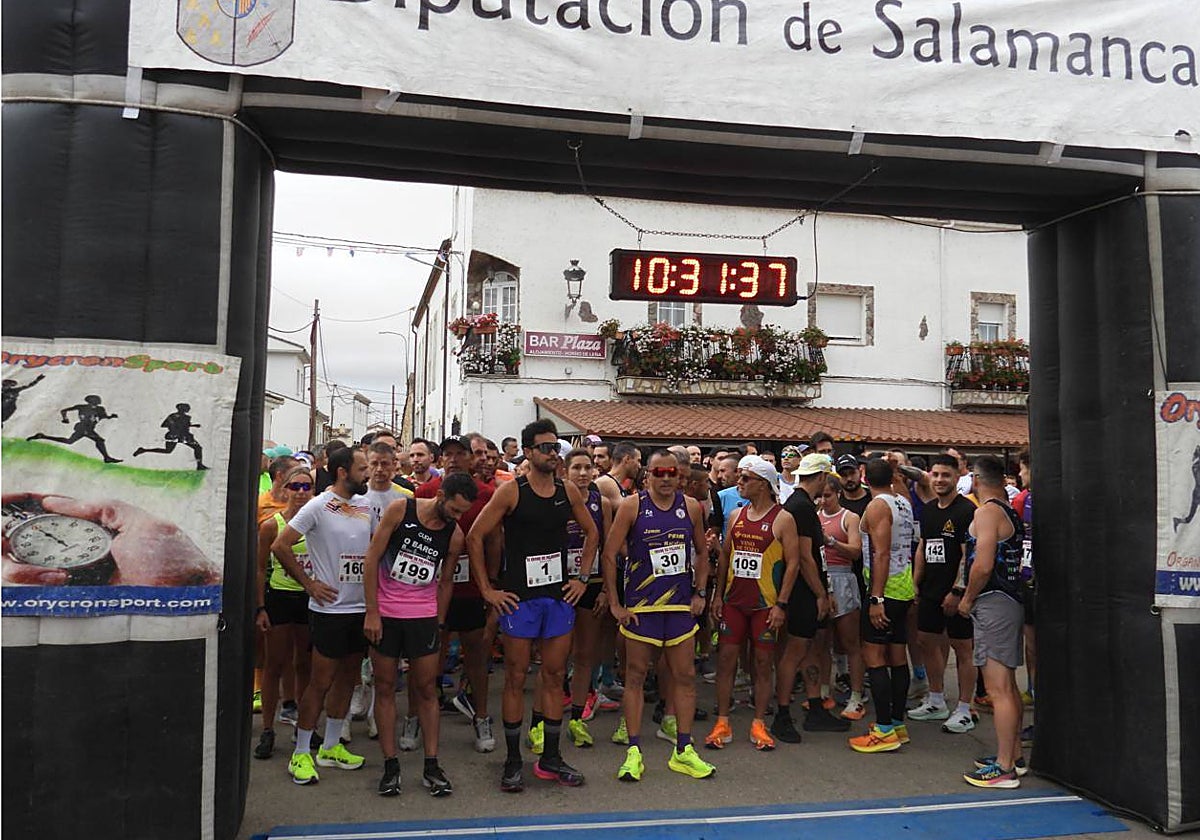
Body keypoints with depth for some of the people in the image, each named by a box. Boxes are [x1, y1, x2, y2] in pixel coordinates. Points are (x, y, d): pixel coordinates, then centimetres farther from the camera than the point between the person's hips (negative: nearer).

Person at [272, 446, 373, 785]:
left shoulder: (366, 505, 7)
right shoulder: (318, 506, -11)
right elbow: (280, 546, -13)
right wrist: (309, 583, -11)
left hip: (361, 607, 6)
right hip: (330, 608, -6)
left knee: (348, 677, 13)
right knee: (321, 681, -1)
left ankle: (330, 747, 27)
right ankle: (301, 754, 12)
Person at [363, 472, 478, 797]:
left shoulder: (455, 535, -2)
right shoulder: (400, 509, -11)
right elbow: (372, 558, -9)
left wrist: (438, 624, 11)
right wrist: (372, 612, -11)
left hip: (425, 616, 2)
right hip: (384, 613, -2)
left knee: (427, 689, 5)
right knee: (385, 688, 5)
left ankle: (431, 767, 13)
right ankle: (390, 765, 15)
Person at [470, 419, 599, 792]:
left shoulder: (568, 491, 5)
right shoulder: (511, 491, -8)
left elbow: (591, 532, 19)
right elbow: (474, 537, -7)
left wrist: (583, 577, 11)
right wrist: (487, 589, -8)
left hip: (559, 596, 4)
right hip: (519, 598, -4)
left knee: (554, 676, 10)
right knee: (516, 678, 4)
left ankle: (550, 758, 22)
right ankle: (513, 762, 16)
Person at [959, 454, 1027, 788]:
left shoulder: (987, 512, -14)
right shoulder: (1011, 512, 14)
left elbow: (983, 565, -22)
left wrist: (967, 599, -9)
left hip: (992, 604, -10)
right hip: (1011, 601, 10)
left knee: (998, 690, -7)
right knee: (1008, 686, 17)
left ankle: (1004, 768, -3)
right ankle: (1014, 756, 27)